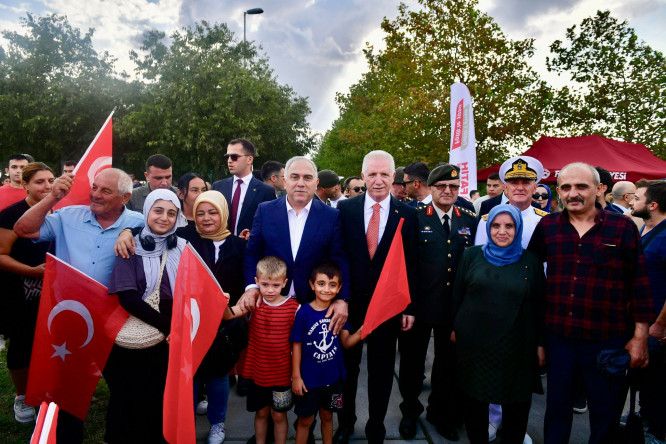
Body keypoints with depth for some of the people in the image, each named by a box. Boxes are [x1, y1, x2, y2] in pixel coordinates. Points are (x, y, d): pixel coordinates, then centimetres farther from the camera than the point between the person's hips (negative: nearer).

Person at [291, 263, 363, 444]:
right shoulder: (304, 312, -16)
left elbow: (346, 342, -2)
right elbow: (296, 346, -10)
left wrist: (361, 332, -21)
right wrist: (296, 376, -8)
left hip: (333, 377, 3)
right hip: (309, 379, -3)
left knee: (327, 416, 22)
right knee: (305, 420, 13)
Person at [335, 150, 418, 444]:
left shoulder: (407, 214, -2)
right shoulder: (345, 208, -2)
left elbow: (411, 264, -1)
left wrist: (409, 306, -2)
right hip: (350, 302, 1)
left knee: (382, 371, 14)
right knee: (347, 366, 17)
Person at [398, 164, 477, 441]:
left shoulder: (470, 221, 5)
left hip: (455, 307, 3)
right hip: (420, 304, -3)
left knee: (448, 363, 16)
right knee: (412, 361, 13)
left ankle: (440, 412, 38)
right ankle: (410, 411, 36)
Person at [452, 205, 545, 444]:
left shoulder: (531, 261, -1)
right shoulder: (472, 255, 0)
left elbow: (539, 305, 3)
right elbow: (457, 295, 6)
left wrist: (540, 343, 3)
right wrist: (455, 328, 7)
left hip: (516, 346, 0)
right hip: (474, 342, 1)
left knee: (516, 405, 9)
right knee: (475, 398, 13)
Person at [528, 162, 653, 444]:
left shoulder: (623, 227, -4)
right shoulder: (547, 226, 2)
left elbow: (639, 284, -2)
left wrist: (640, 338, -4)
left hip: (608, 341, -2)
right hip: (558, 338, 2)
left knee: (605, 419, 14)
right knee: (557, 411, 18)